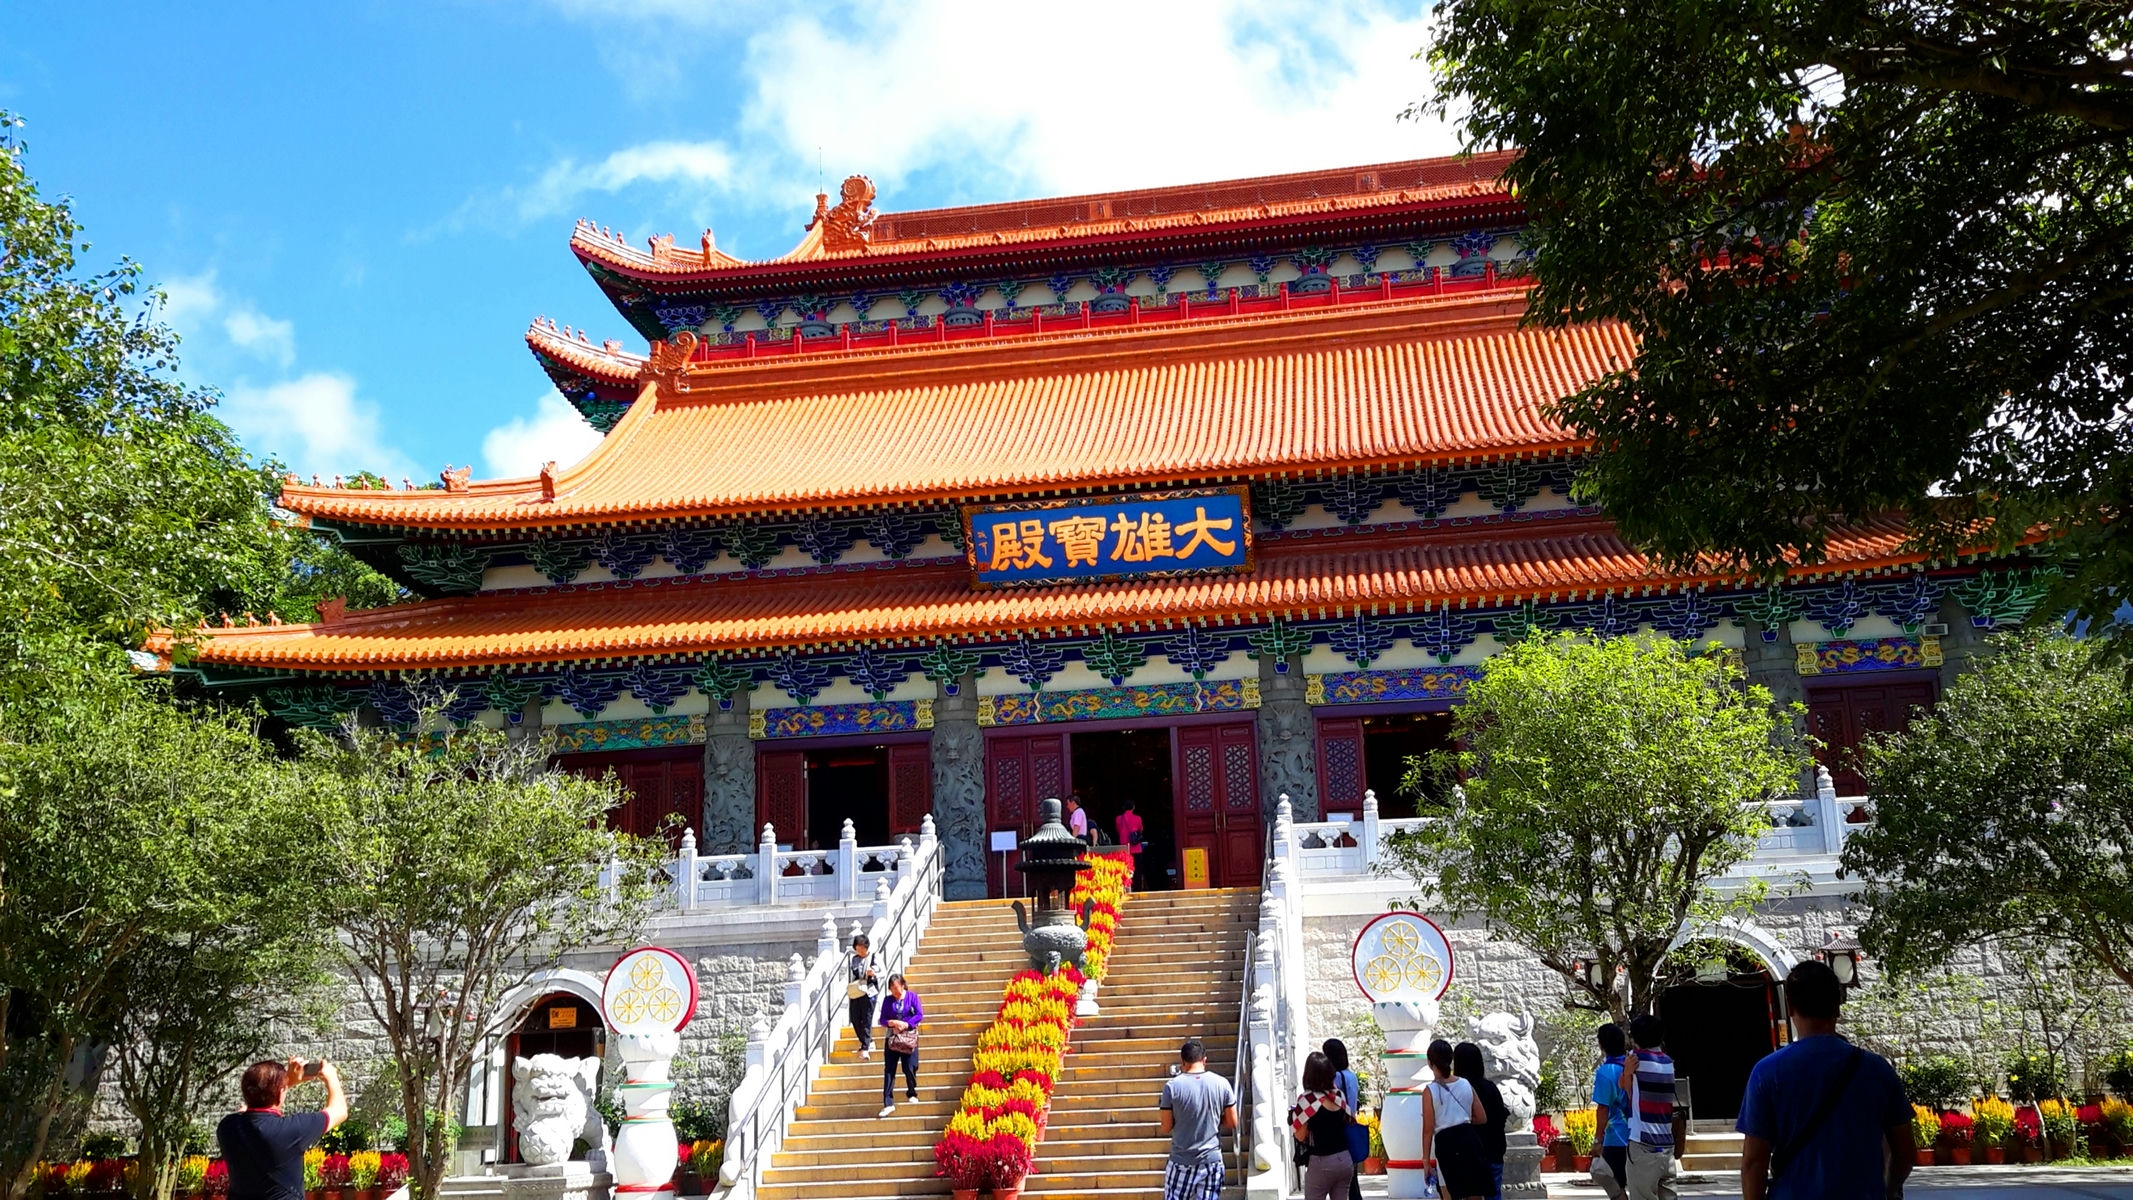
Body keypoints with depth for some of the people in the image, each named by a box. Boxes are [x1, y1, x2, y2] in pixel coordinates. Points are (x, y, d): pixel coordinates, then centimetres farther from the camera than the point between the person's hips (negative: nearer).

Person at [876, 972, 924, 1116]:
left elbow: (920, 1015, -6)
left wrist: (906, 1024, -16)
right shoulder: (888, 1000, 4)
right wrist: (892, 1023, -16)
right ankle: (888, 1103, -8)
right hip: (892, 1037, 1)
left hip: (909, 1037, -1)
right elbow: (882, 1020, 4)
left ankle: (912, 1093, 27)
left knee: (910, 1067, -1)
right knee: (889, 1070, -6)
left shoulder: (912, 996, 0)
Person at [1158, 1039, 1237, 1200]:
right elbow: (1232, 1123, 2)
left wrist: (1161, 1111, 13)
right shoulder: (1222, 1084, -4)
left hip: (1182, 1162, -2)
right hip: (1212, 1160, 2)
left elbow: (1165, 1128, -6)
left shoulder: (1172, 1086, -11)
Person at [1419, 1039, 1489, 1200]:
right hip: (1469, 1140, 4)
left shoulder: (1430, 1091, -8)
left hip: (1446, 1144, -4)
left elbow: (1428, 1129, -7)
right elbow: (1481, 1118, 10)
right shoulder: (1466, 1085, 5)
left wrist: (1426, 1160, -1)